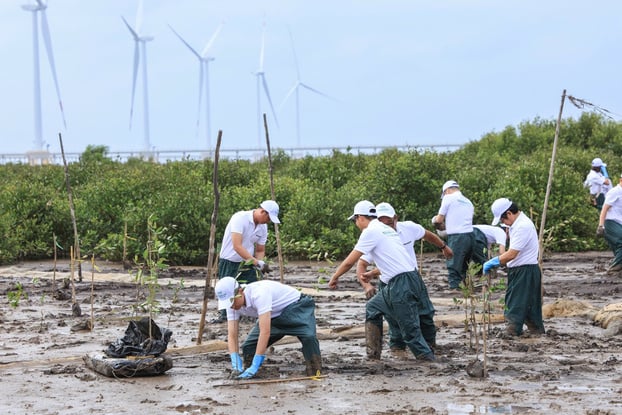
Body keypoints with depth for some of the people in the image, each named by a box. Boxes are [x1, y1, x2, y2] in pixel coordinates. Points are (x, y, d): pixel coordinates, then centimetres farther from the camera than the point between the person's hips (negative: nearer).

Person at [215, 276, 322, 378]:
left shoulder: (258, 294, -38)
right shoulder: (232, 303, -15)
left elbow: (265, 332, -42)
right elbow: (232, 336, -13)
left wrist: (254, 366, -41)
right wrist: (236, 366, -28)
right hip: (274, 316, 7)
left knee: (308, 336, -35)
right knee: (248, 346, -8)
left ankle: (314, 375, -22)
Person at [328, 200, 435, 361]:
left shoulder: (370, 232, -7)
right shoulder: (386, 229, 20)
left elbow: (349, 262, -5)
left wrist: (334, 277, 10)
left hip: (401, 284, -10)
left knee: (410, 330, -5)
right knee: (373, 307, 21)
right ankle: (373, 354, 21)